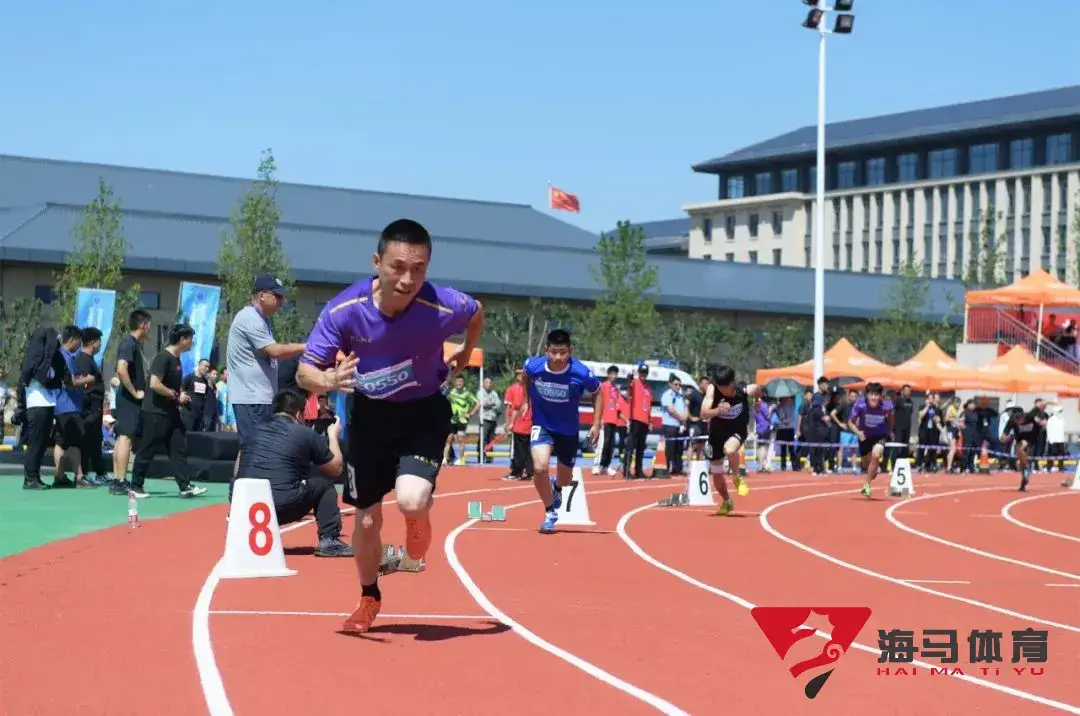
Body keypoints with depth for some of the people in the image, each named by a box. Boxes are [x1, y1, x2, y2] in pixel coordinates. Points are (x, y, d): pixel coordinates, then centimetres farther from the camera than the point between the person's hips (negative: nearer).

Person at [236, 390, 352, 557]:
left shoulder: (255, 431, 18)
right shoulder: (305, 433, 6)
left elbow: (238, 473, 29)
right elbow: (336, 468, 20)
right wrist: (333, 436, 35)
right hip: (281, 507, -5)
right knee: (324, 481, 19)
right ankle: (329, 540, 10)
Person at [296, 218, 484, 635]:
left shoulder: (444, 307, -27)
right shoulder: (344, 310, -26)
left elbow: (477, 314, -1)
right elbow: (305, 373, -20)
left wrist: (465, 355, 8)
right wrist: (329, 381, -41)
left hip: (424, 412, -1)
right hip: (370, 412, 1)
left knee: (411, 501, -25)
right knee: (367, 521, 8)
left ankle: (418, 520, 15)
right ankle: (369, 598, 37)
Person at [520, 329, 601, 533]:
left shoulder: (581, 373, -26)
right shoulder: (534, 366, -22)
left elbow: (597, 393, -5)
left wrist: (596, 424, -8)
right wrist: (527, 401, 8)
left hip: (568, 430, 1)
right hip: (542, 424, -1)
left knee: (565, 479, 16)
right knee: (540, 468, -25)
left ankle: (556, 486, 57)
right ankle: (550, 513, -1)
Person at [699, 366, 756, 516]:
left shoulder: (745, 392, -24)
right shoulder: (712, 390, -25)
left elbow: (757, 388, 0)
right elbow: (703, 414, -33)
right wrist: (718, 410, -51)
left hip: (737, 431, -2)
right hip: (717, 433, 2)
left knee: (729, 449, -38)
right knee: (716, 475, 12)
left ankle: (736, 478, -8)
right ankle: (727, 502, 41)